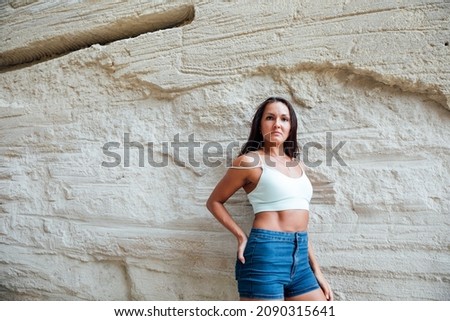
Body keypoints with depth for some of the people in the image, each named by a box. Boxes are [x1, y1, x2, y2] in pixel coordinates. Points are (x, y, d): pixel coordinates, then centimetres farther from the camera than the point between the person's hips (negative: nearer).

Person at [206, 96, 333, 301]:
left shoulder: (298, 166, 15)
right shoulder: (250, 161, -3)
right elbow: (214, 201, 5)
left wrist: (316, 269, 17)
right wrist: (241, 236, -5)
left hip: (300, 259, 7)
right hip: (266, 255, -6)